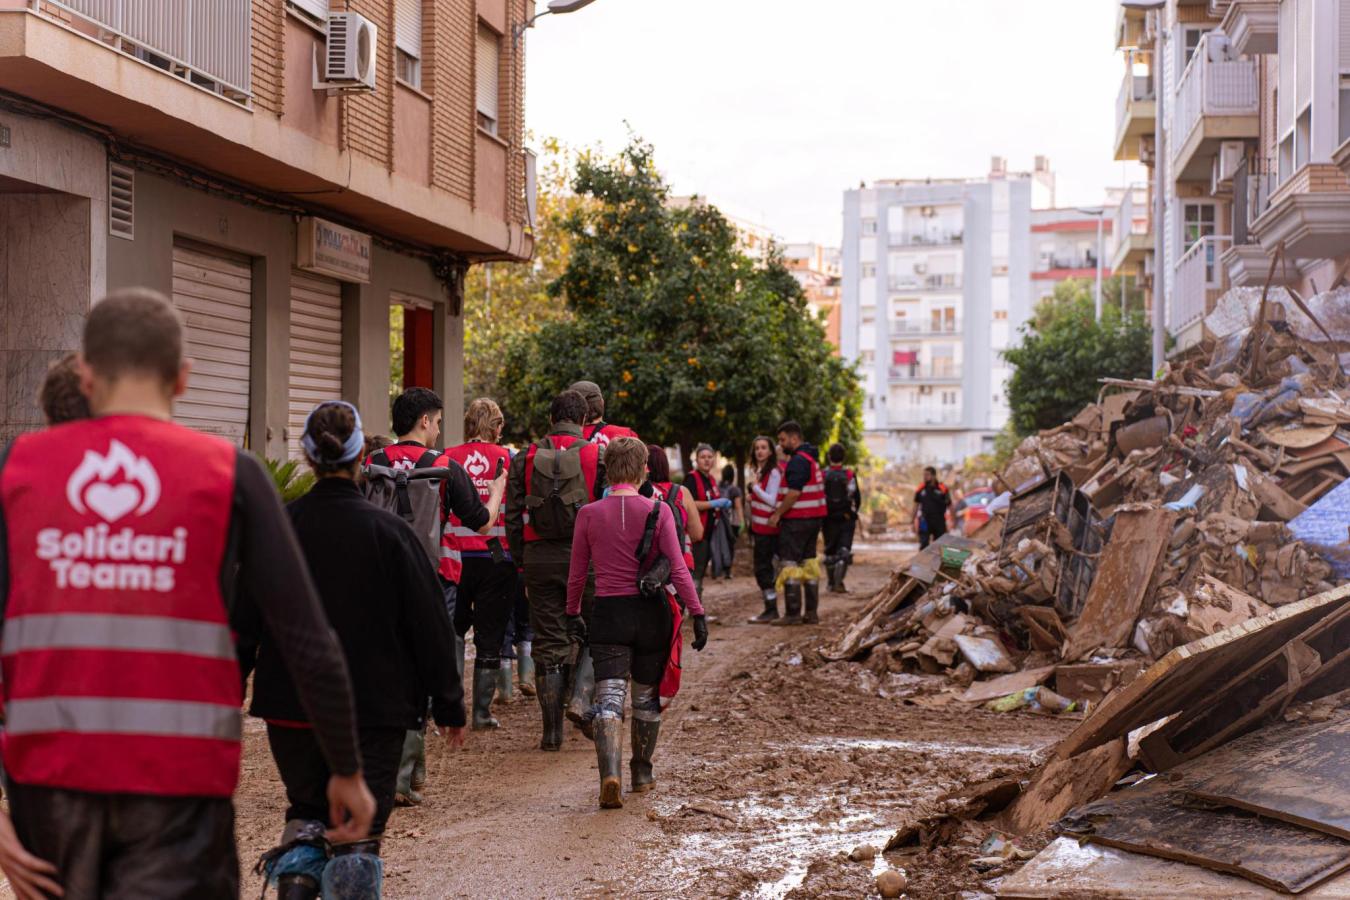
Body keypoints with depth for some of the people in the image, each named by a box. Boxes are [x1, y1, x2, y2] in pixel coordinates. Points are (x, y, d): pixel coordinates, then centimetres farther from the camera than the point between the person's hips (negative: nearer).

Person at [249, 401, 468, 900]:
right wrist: (449, 705, 4)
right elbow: (429, 622, -5)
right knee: (360, 829, 9)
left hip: (291, 708, 2)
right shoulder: (388, 531, -10)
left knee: (306, 808, 22)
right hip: (375, 709, -2)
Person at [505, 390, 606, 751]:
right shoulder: (598, 456, -2)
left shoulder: (525, 458, 6)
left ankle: (552, 729, 7)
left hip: (539, 557, 2)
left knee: (548, 641, 7)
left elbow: (513, 515, 7)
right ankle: (582, 696, -8)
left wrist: (520, 560, 14)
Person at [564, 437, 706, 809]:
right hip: (651, 612, 1)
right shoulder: (658, 511, -6)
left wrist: (573, 613, 19)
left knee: (609, 698, -5)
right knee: (647, 696, 18)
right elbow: (678, 569, -10)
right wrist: (697, 613, -5)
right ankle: (642, 772, 31)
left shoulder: (589, 514, -2)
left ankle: (610, 774, -26)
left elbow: (577, 573, 5)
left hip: (608, 612, -1)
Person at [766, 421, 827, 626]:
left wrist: (777, 514, -16)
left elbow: (793, 493, -23)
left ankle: (793, 613, -7)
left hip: (797, 519, -10)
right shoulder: (811, 458, 16)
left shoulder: (798, 461, -16)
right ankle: (812, 612, 15)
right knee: (809, 562, 13)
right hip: (814, 517, 10)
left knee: (790, 564, -6)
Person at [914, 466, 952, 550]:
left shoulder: (942, 489, -6)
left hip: (939, 521, -1)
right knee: (923, 544, -9)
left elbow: (949, 505, -2)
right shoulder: (921, 489, 1)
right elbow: (916, 505, 9)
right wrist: (913, 521, 8)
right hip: (925, 521, 1)